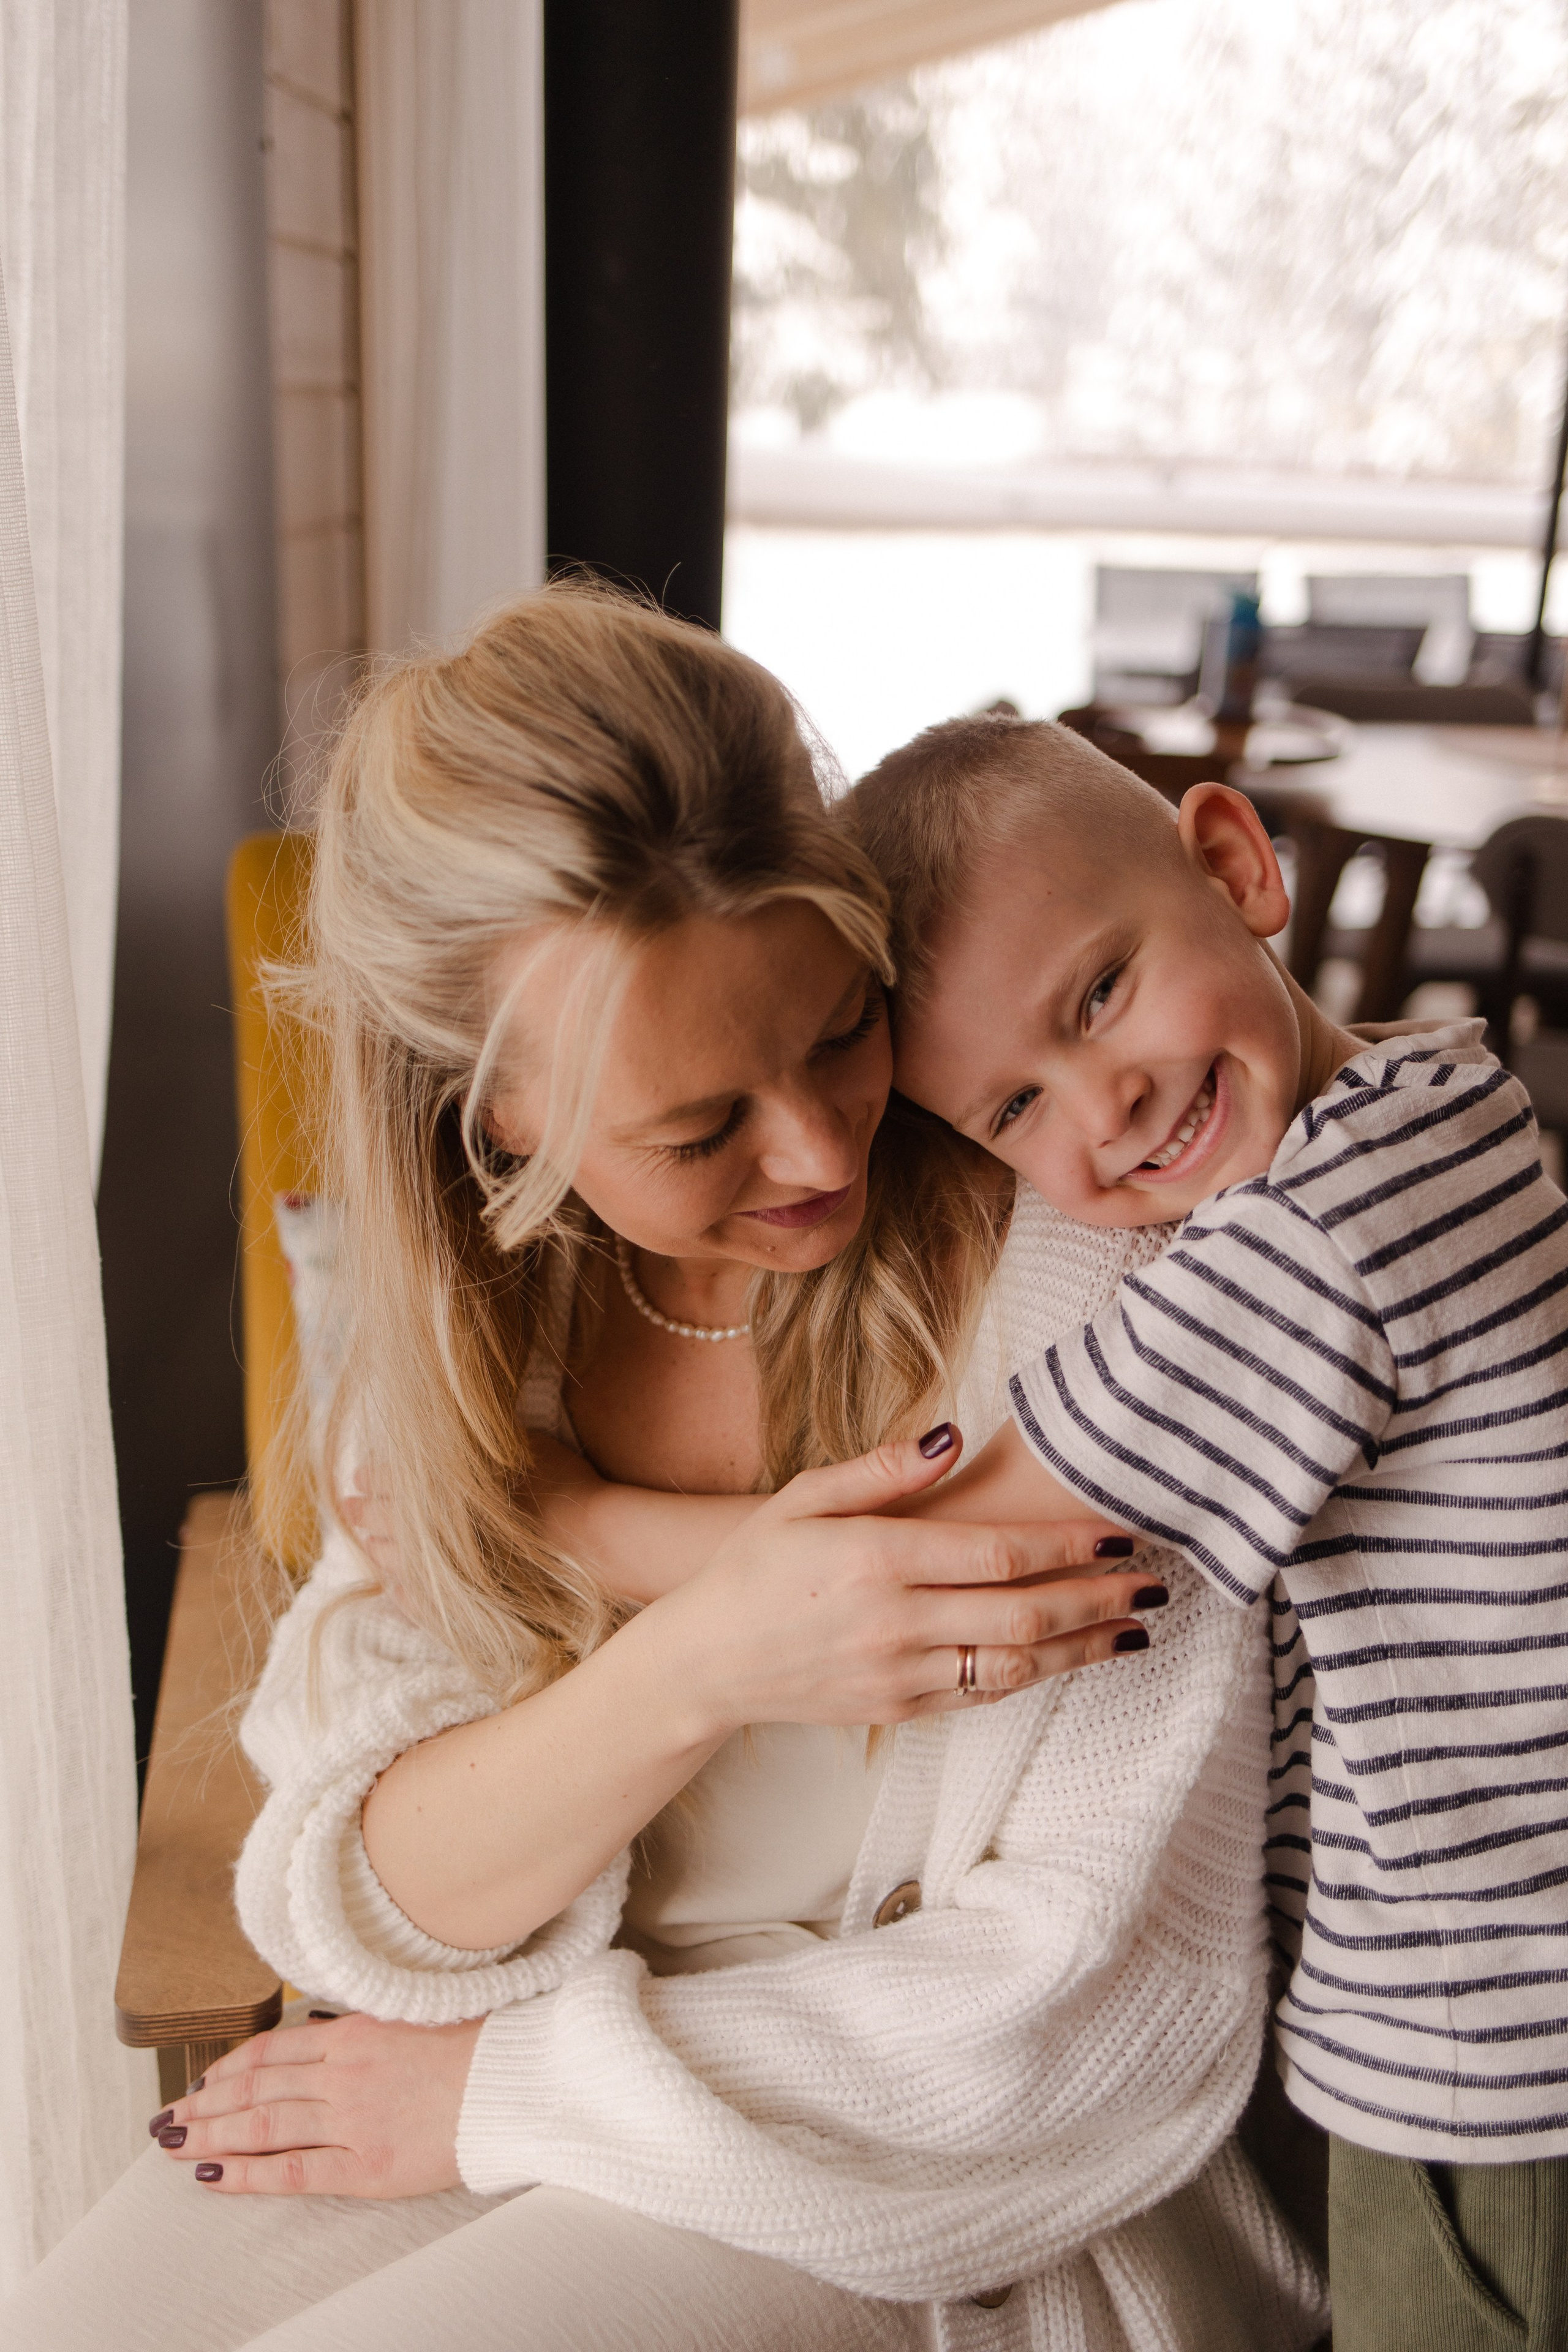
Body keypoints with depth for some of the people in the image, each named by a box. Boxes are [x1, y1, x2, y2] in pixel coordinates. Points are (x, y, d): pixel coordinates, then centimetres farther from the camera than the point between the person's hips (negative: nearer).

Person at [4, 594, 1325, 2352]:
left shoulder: (1077, 1269, -21)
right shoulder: (466, 1303, -7)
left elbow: (1124, 1992, -18)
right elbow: (374, 1905, -8)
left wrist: (504, 2085, -12)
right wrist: (701, 1662, -28)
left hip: (931, 2202, -4)